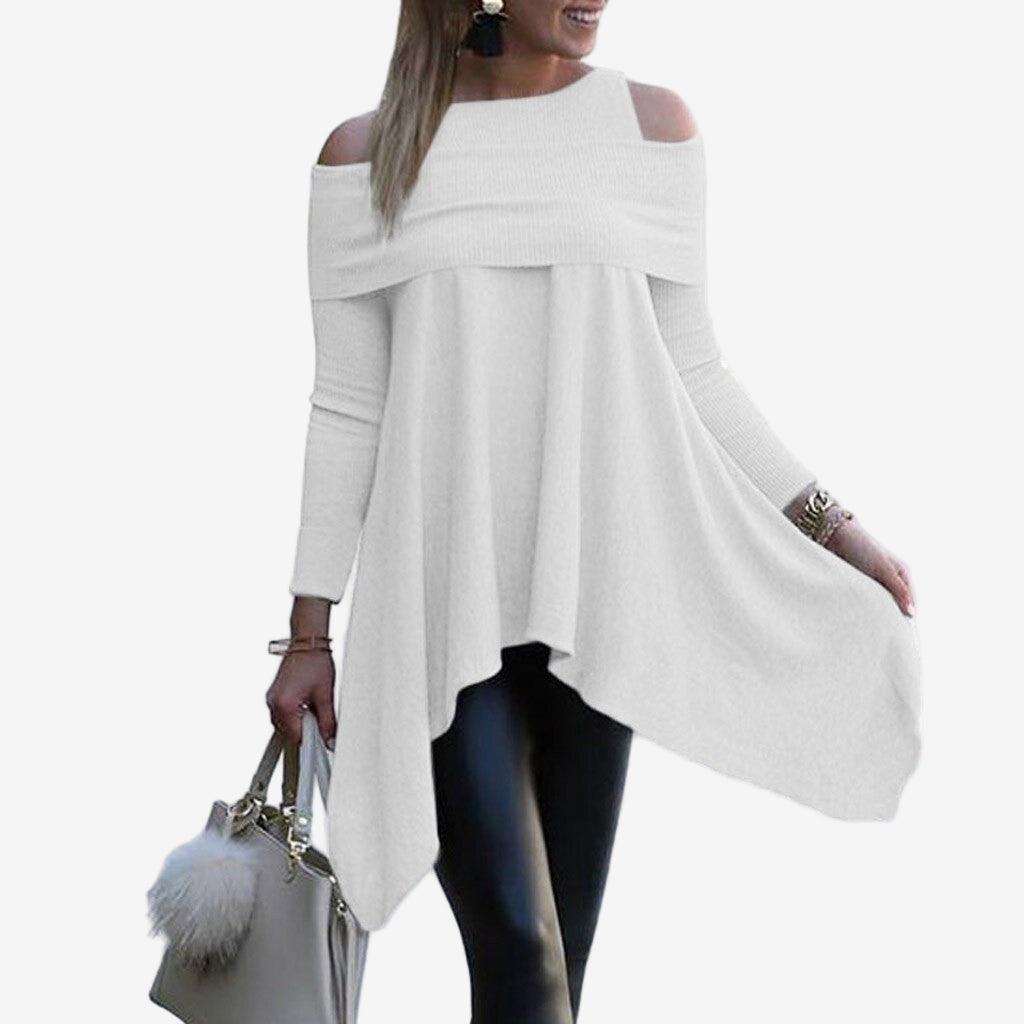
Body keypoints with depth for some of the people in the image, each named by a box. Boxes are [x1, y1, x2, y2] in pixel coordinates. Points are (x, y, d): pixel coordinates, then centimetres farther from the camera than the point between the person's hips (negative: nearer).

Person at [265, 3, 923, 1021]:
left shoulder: (653, 125, 7)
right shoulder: (365, 153, 5)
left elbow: (692, 371, 9)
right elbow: (348, 407, 5)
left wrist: (825, 521, 4)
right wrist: (310, 631, 4)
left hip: (596, 590, 2)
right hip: (442, 600, -1)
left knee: (566, 937, 4)